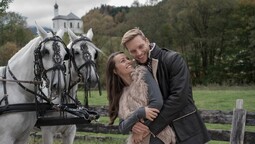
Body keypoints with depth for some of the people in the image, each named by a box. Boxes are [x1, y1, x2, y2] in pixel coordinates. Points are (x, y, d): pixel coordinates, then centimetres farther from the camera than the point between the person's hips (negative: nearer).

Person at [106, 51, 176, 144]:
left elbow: (157, 102, -15)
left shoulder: (142, 74, -5)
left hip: (157, 135, -4)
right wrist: (140, 113, -19)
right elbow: (123, 128, -1)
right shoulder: (121, 95, 6)